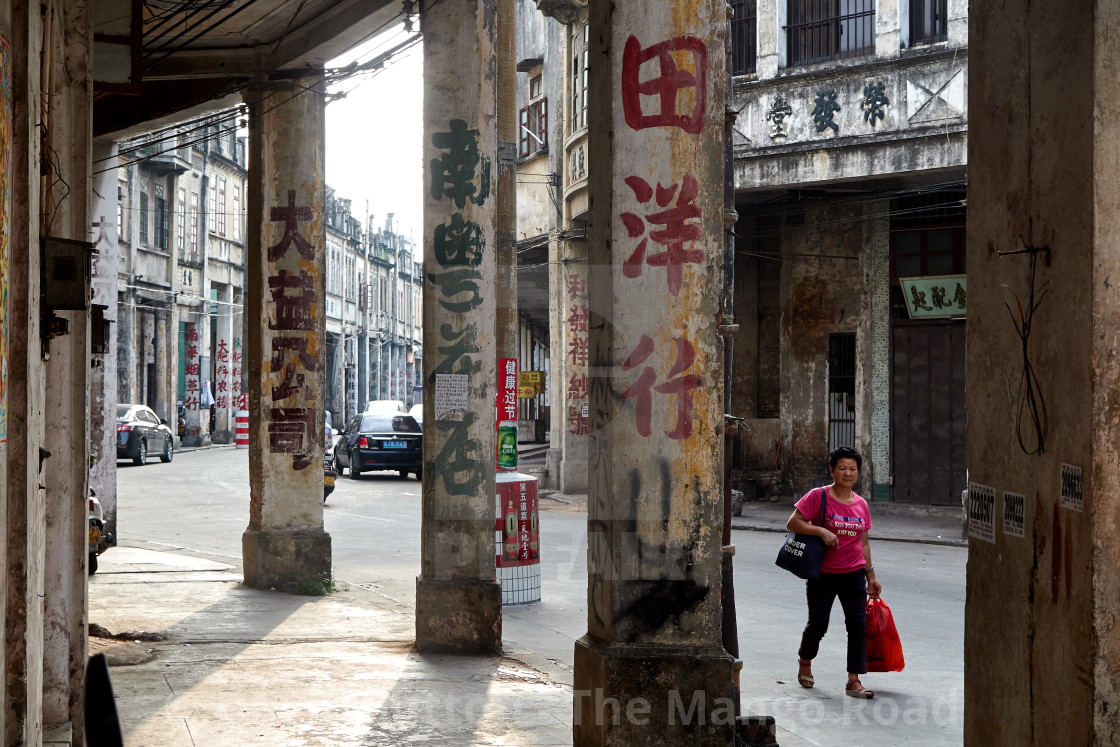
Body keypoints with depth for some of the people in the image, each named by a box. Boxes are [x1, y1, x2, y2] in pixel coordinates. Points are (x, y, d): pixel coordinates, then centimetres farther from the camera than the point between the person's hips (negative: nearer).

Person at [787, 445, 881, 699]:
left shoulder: (861, 504, 7)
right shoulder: (818, 496, -7)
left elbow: (863, 544, 14)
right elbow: (792, 523, -12)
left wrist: (871, 576, 12)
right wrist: (821, 531, -24)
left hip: (854, 575, 3)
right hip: (823, 575, -3)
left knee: (858, 625, -6)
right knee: (817, 625, 6)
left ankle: (853, 681, -2)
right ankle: (805, 661, 36)